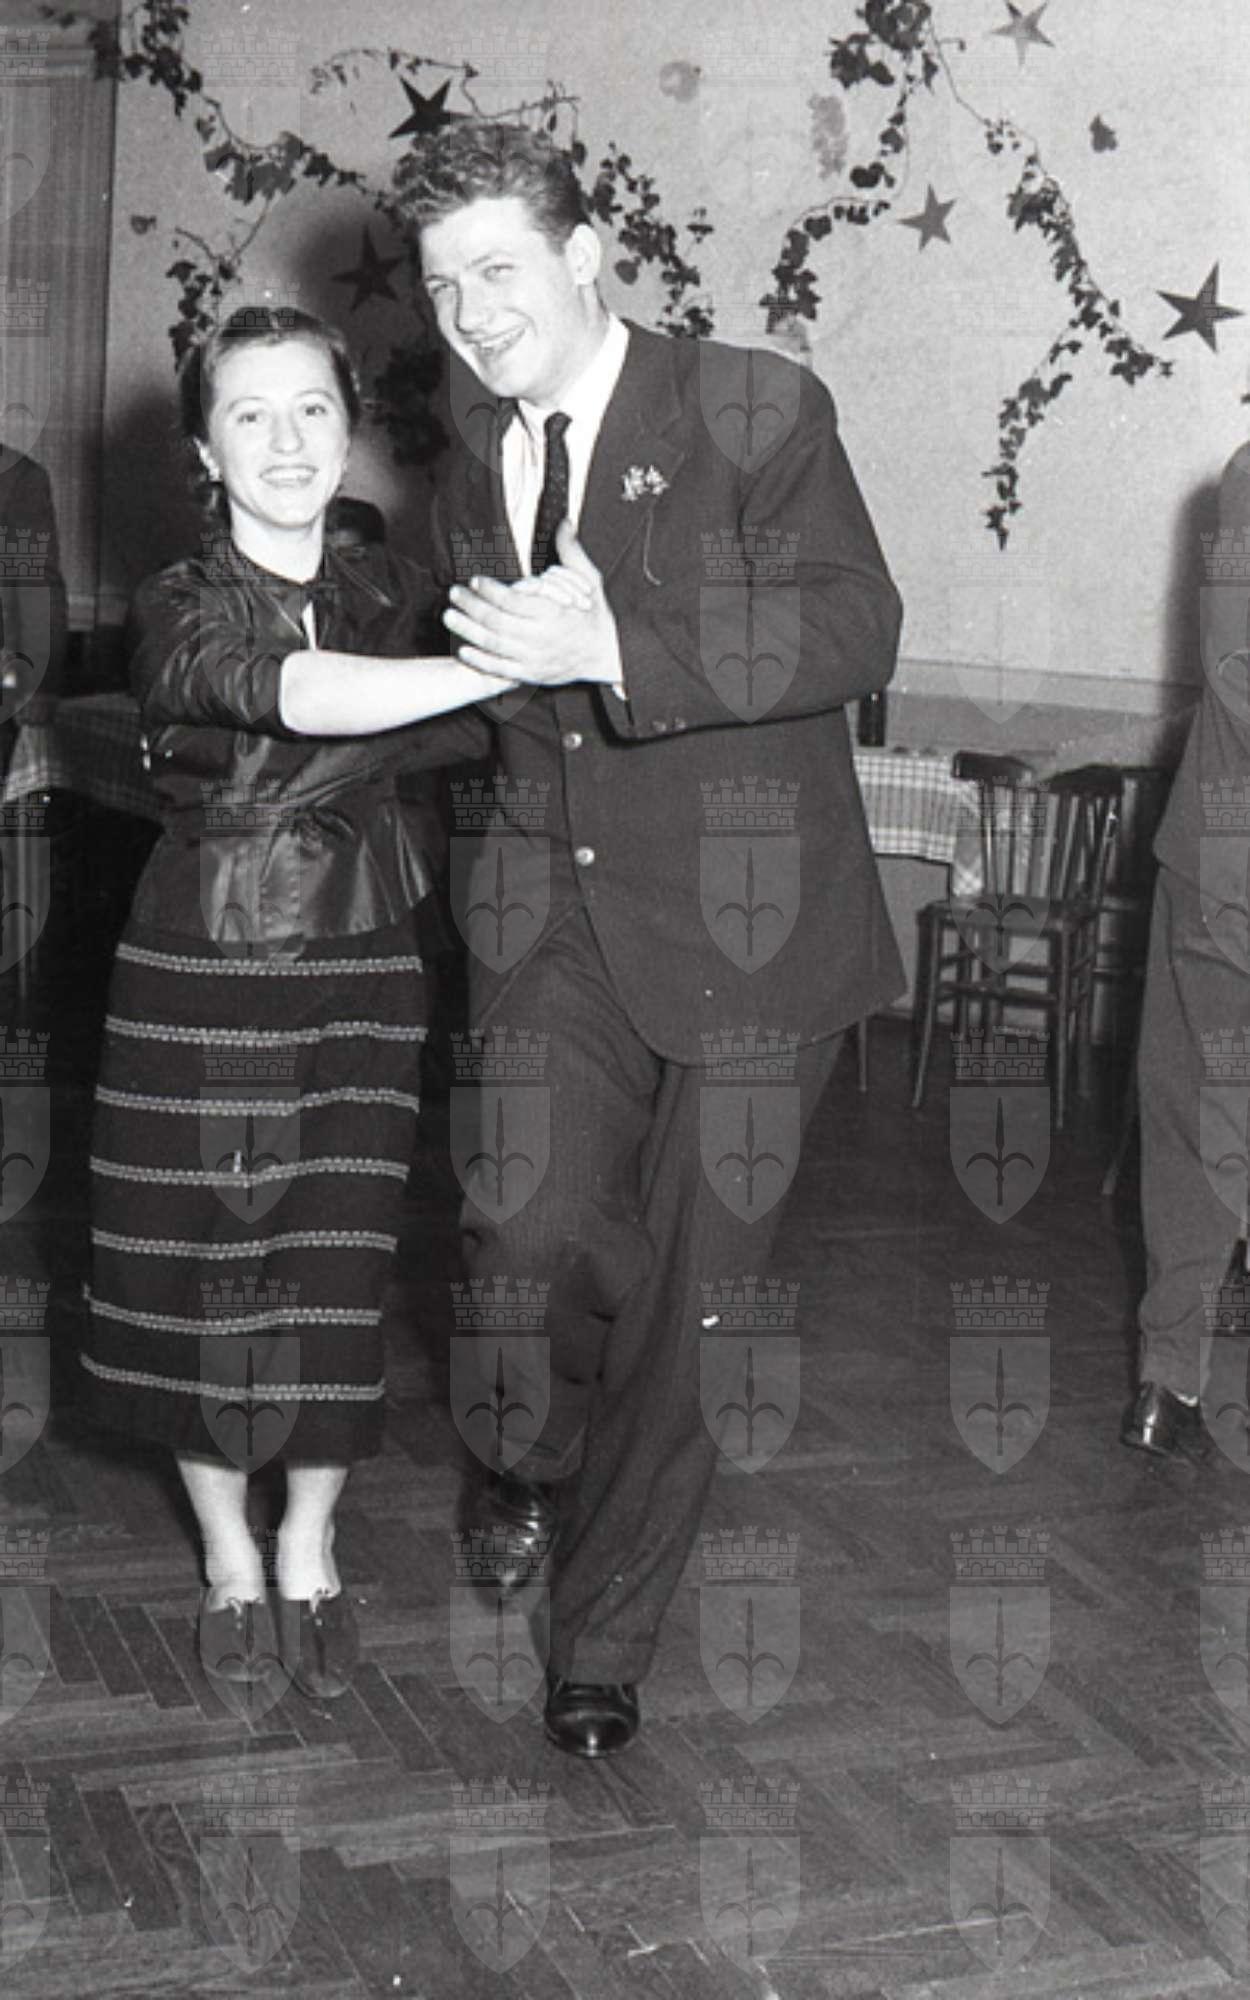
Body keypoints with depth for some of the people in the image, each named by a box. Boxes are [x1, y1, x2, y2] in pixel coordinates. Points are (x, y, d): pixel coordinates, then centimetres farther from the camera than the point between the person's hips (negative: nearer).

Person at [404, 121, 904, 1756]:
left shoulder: (756, 410, -6)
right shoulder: (473, 469, 13)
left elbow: (857, 632, -18)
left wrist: (612, 644, -26)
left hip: (736, 910, -4)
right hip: (553, 904, 4)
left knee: (684, 1282, 3)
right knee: (530, 1222, -12)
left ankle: (606, 1635, 22)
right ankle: (571, 1451, 24)